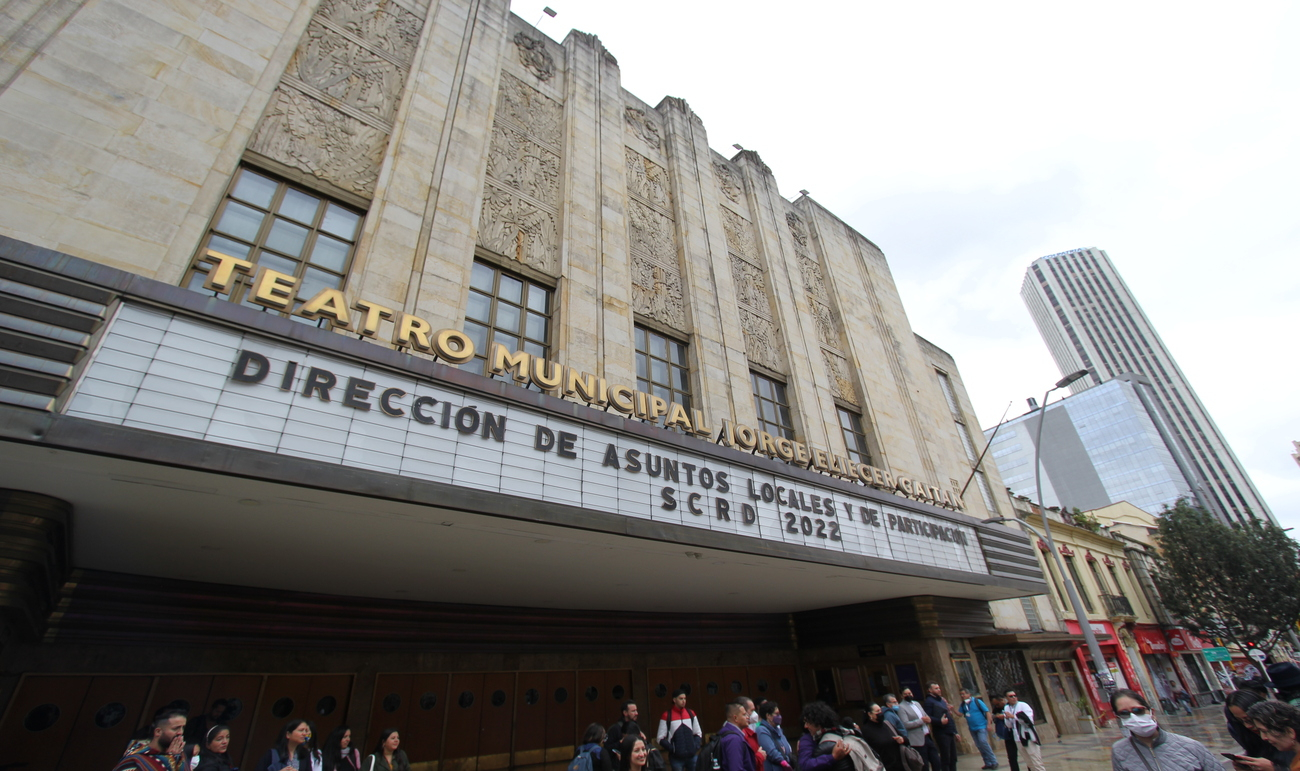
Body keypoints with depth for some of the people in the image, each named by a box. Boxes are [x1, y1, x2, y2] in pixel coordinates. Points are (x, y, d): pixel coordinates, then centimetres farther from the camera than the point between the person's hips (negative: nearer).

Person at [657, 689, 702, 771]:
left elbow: (698, 733, 15)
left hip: (692, 755, 4)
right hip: (676, 758, -4)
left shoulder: (691, 714, 6)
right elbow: (660, 738, -6)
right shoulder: (667, 716, -7)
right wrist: (672, 749, -15)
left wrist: (696, 746, 0)